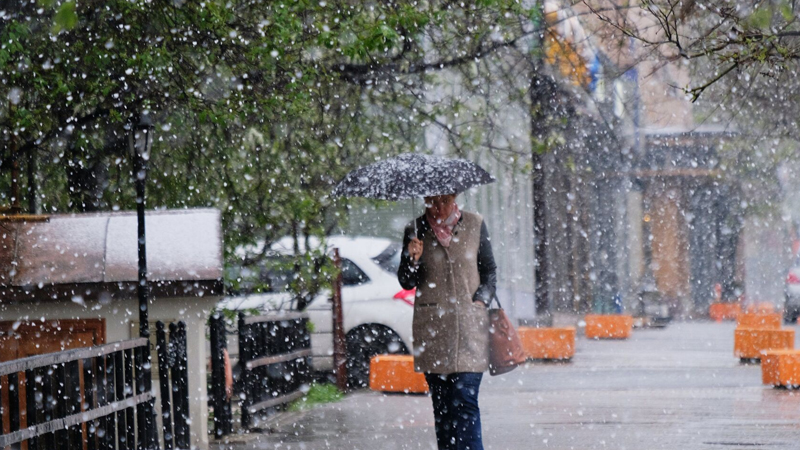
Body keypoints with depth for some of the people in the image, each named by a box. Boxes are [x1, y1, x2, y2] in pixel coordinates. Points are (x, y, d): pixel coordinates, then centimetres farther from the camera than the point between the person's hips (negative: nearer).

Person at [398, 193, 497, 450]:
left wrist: (482, 299, -2)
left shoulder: (474, 225, 6)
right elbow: (407, 283, 6)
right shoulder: (417, 231, 5)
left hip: (470, 323, -1)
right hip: (431, 327, 1)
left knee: (465, 400, -11)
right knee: (441, 404, 3)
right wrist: (412, 260, -13)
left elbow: (490, 271, 14)